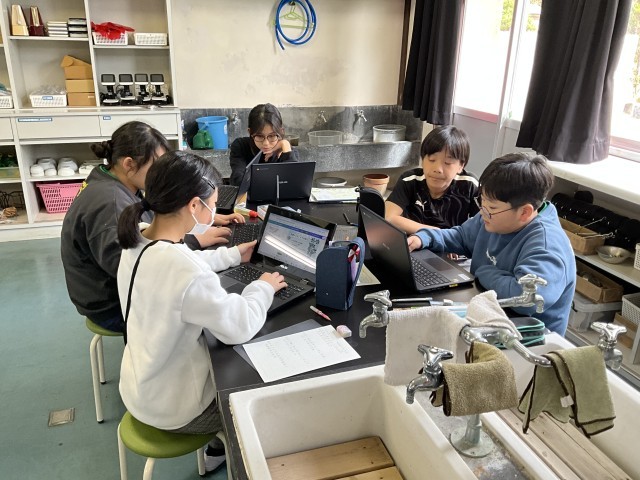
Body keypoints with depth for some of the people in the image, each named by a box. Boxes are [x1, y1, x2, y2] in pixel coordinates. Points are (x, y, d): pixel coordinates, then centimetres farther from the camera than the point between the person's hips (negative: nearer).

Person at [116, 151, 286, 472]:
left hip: (142, 387, 8)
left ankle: (220, 448, 45)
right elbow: (240, 328, -27)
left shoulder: (139, 244, -8)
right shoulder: (186, 274, -38)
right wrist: (262, 288, -10)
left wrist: (233, 255, 18)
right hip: (170, 406, -8)